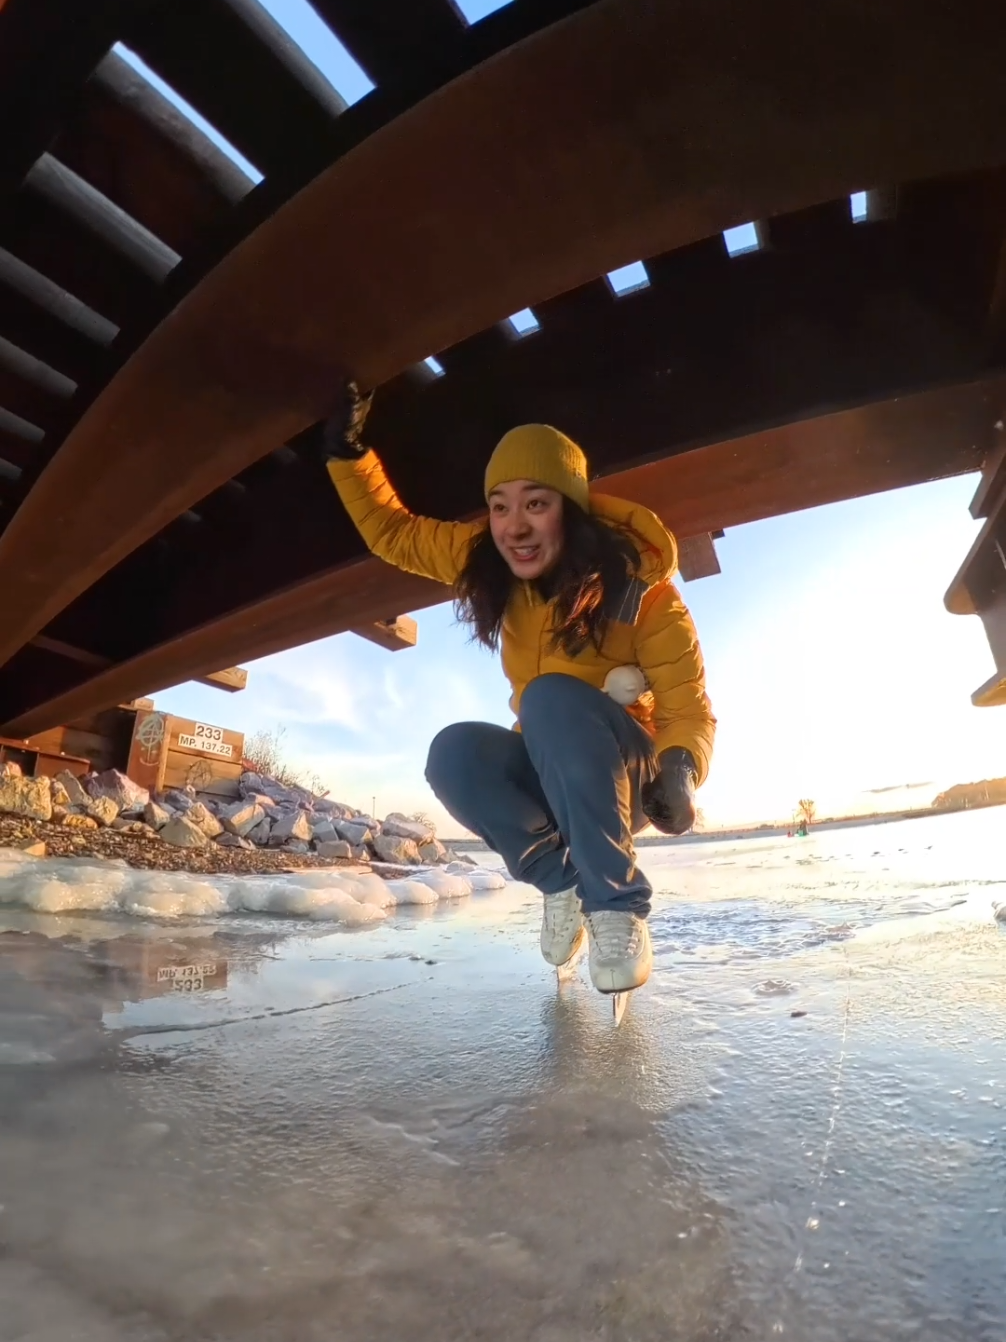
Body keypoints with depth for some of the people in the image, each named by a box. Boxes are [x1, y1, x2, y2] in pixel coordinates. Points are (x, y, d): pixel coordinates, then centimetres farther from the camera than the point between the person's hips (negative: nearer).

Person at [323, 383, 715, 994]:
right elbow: (393, 531, 2)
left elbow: (688, 708, -18)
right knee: (454, 752, -27)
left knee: (551, 696, -34)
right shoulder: (492, 562, -9)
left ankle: (618, 905, -27)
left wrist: (680, 770, -38)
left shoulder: (640, 589, -21)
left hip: (628, 771, -4)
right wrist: (349, 452, -10)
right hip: (547, 770, 4)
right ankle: (560, 879, -6)